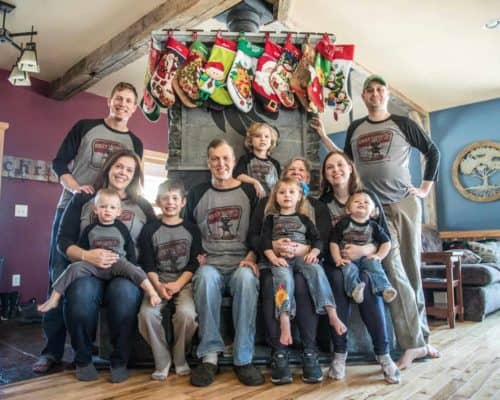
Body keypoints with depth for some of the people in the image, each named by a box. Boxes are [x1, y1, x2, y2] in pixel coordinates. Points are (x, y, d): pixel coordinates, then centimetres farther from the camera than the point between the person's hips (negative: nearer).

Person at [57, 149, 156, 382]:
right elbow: (63, 241, 5)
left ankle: (119, 360, -12)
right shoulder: (83, 200, 12)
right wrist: (86, 255, -15)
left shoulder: (143, 206, 14)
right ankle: (83, 359, -7)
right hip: (88, 269, 1)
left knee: (125, 292, -36)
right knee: (81, 292, -35)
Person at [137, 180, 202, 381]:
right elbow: (148, 265, 2)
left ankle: (180, 359, 0)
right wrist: (158, 285, -17)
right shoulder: (150, 230, 8)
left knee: (186, 313, -29)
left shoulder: (191, 229, 7)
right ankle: (162, 361, -4)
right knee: (147, 313, -27)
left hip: (184, 282, -1)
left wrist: (178, 284, -15)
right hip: (158, 282, 1)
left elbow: (194, 263, 1)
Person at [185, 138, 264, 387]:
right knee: (206, 276, -35)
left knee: (246, 278, -36)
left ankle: (243, 359, -25)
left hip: (242, 263, -1)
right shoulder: (197, 194, 11)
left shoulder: (249, 192, 8)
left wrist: (250, 258, -9)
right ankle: (209, 356, -24)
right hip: (211, 264, 1)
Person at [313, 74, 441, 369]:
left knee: (412, 270, 5)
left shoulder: (402, 124, 6)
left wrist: (426, 188, 3)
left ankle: (419, 338, 17)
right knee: (394, 271, -10)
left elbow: (433, 151, 11)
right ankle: (415, 342, -5)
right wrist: (324, 136, 12)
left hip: (405, 203, 0)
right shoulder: (355, 129, 13)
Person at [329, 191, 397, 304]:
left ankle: (384, 288, -37)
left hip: (367, 258, 2)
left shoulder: (373, 226, 9)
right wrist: (338, 259, -11)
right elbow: (334, 242, 0)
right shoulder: (343, 224, 2)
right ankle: (355, 289, -53)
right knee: (349, 268, -31)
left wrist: (379, 256, -5)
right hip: (348, 259, -2)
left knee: (374, 265, -27)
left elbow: (386, 242, 12)